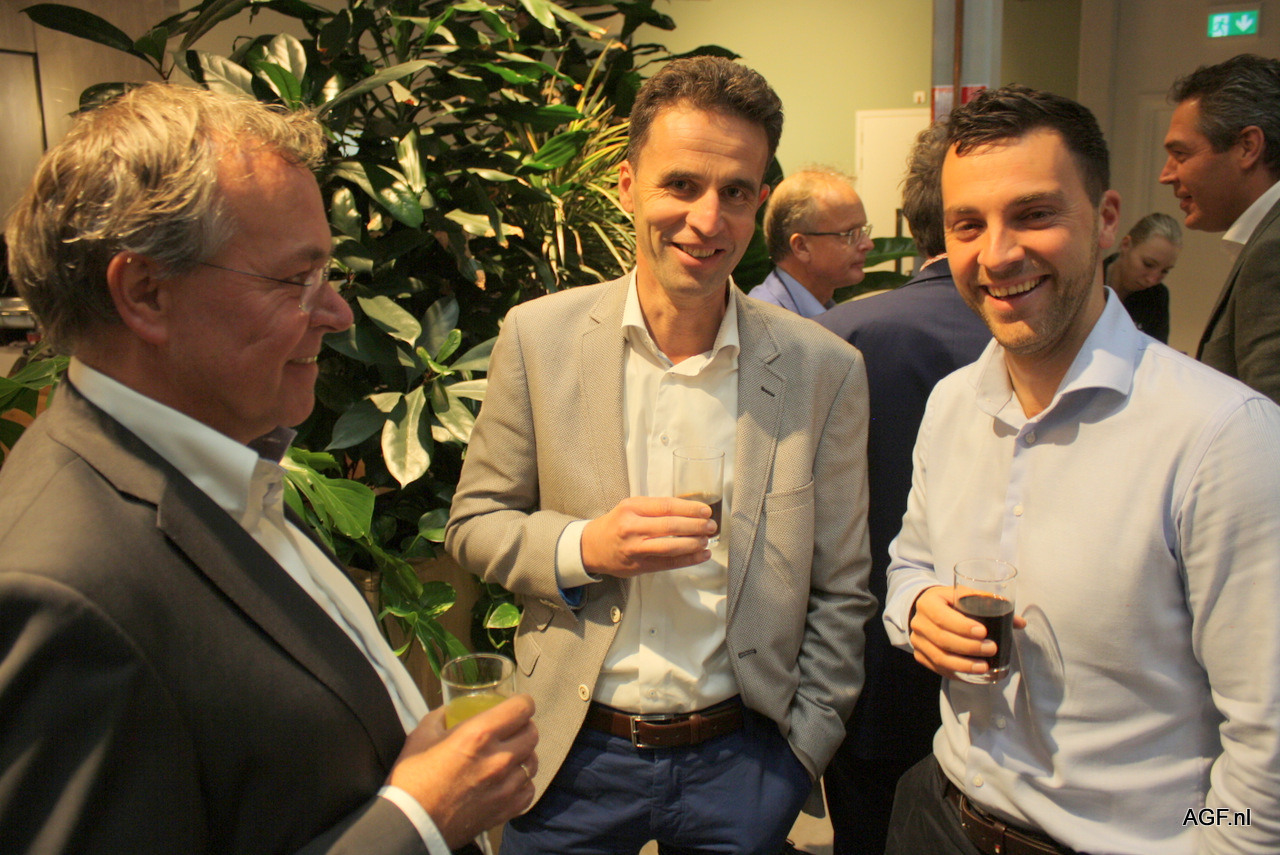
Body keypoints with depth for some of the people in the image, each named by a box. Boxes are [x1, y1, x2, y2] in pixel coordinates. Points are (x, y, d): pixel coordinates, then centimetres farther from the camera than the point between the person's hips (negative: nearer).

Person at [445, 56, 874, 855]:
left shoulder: (827, 371, -8)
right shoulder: (539, 336, -8)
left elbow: (841, 593, -1)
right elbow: (474, 523, 0)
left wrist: (800, 749, -2)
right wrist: (583, 547, -18)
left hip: (738, 759, 0)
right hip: (571, 757, 1)